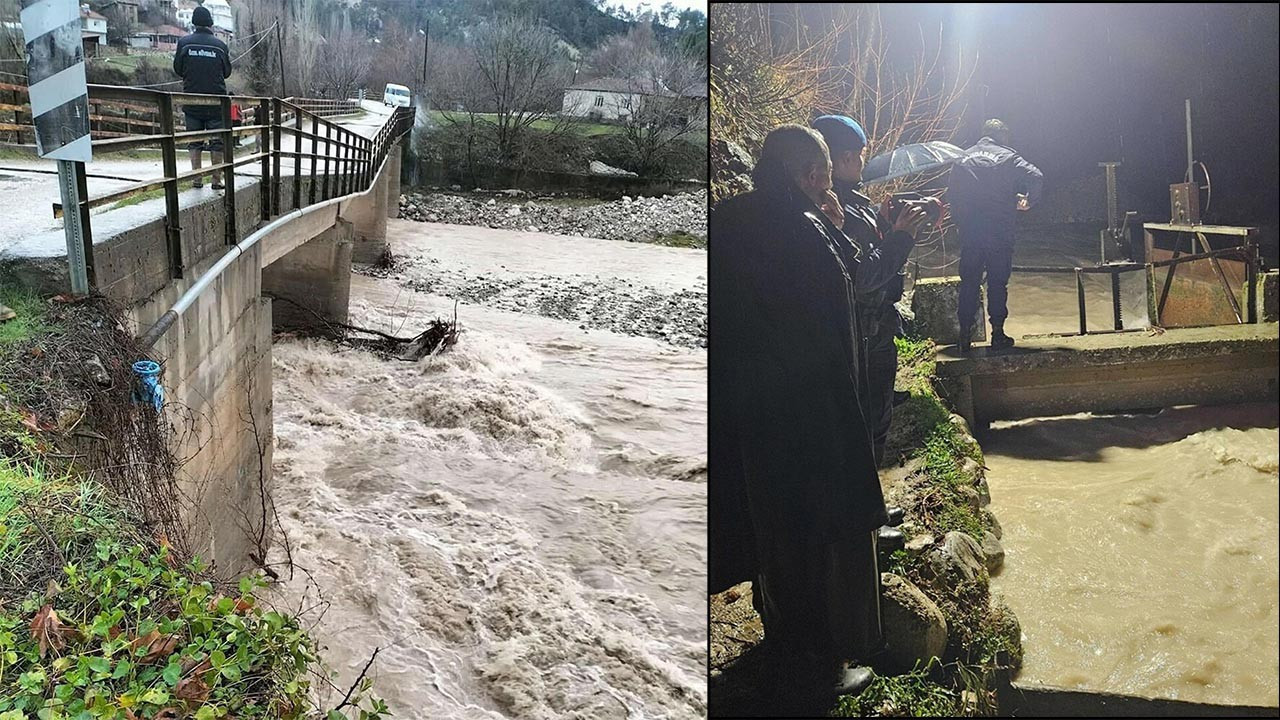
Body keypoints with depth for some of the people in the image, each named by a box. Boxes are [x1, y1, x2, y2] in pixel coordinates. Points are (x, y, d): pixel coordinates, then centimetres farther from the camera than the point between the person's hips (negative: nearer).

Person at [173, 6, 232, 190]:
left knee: (194, 141, 9)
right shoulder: (220, 45, -5)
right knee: (217, 140, 5)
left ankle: (197, 178, 5)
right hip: (216, 101, -1)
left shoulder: (184, 43, -4)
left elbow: (178, 69, 5)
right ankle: (216, 179, 3)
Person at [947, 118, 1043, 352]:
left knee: (968, 282, 7)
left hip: (969, 232, 3)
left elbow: (952, 193, 8)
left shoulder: (964, 159, 10)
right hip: (999, 231, -3)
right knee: (997, 282, 5)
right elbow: (1035, 177, -14)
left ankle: (965, 335, 6)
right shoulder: (1007, 157, 0)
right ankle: (998, 333, 7)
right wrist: (1029, 201, 2)